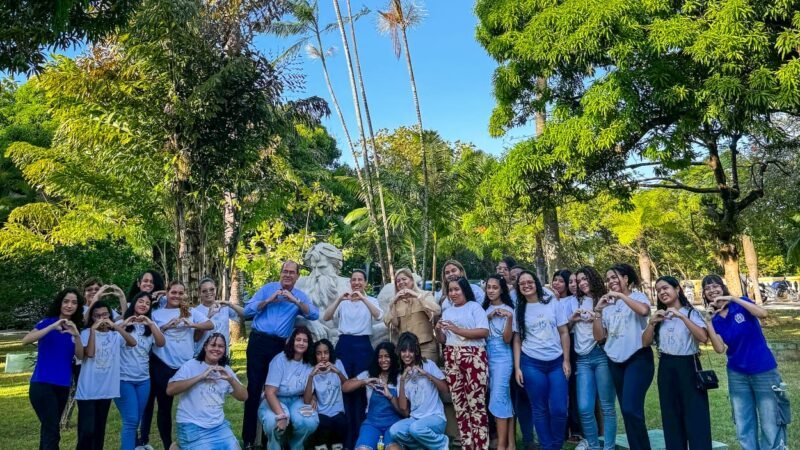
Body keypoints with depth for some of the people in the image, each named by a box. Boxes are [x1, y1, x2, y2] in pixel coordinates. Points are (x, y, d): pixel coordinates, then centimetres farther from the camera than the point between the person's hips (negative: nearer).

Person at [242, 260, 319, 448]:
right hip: (259, 341, -1)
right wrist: (269, 300, -12)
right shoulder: (267, 288, 4)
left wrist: (295, 301, -18)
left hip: (280, 345, 2)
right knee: (254, 387, 1)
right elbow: (247, 310, -4)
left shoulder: (300, 295, 7)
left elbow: (315, 315, -10)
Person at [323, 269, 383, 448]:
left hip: (362, 345, -1)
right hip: (344, 344, 1)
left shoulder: (371, 300, 7)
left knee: (361, 388, -1)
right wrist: (339, 299, -18)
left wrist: (363, 299, -25)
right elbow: (326, 317, -4)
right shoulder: (343, 301, 10)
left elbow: (379, 316, -13)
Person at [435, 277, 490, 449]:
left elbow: (484, 332, -12)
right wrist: (438, 330, -2)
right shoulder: (447, 312, 18)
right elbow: (443, 340, 20)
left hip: (473, 356, -6)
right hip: (451, 359, 6)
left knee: (476, 403, -7)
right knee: (459, 404, 8)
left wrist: (457, 329, -16)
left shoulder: (474, 307, 0)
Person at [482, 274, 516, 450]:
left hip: (502, 356, -5)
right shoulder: (484, 309, 10)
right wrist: (489, 317, -6)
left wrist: (509, 319, -27)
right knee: (504, 397, 9)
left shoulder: (508, 310, -7)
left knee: (498, 398, -10)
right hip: (487, 355, 5)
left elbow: (507, 339, -12)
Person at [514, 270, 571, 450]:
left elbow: (564, 332, 4)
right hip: (531, 363, 0)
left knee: (559, 408, -4)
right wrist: (517, 367, -2)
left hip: (556, 362, 0)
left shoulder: (552, 302, 2)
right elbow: (517, 340, 5)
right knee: (539, 409, 5)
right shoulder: (519, 309, 5)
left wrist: (566, 360, -1)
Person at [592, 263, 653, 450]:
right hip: (615, 361, 6)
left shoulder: (637, 296, -2)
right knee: (627, 411, 10)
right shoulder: (607, 304, 12)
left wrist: (620, 295, -20)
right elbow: (599, 336, 7)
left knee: (631, 409, -15)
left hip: (638, 358, -6)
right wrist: (598, 311, -2)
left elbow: (644, 310, -27)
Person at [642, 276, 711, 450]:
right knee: (671, 417, 9)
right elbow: (645, 343, 7)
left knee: (695, 415, -4)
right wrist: (652, 323, -6)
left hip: (688, 366, -5)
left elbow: (703, 337, -19)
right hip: (666, 369, 5)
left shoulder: (691, 312, -2)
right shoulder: (659, 317, 12)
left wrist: (682, 316, -24)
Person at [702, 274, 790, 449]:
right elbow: (720, 349, -11)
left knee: (770, 426, 1)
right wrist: (708, 321, -17)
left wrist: (733, 298, -29)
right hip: (737, 375, 3)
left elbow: (763, 314, -26)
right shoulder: (714, 319, 1)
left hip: (764, 371, -3)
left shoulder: (741, 304, -5)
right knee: (743, 428, 8)